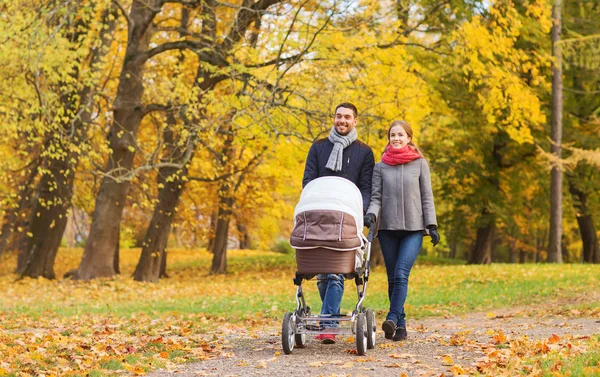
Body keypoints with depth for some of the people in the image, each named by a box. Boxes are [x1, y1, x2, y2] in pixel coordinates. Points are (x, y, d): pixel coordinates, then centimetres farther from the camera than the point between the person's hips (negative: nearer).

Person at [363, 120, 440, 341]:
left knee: (401, 274, -17)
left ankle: (393, 318, -22)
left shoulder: (420, 164, 6)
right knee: (392, 278, 3)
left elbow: (427, 197, 6)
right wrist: (371, 214, -16)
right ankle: (400, 324, 9)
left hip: (413, 228, -2)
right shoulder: (380, 167, 8)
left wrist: (432, 225, -1)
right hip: (388, 228, 2)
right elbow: (376, 197, 5)